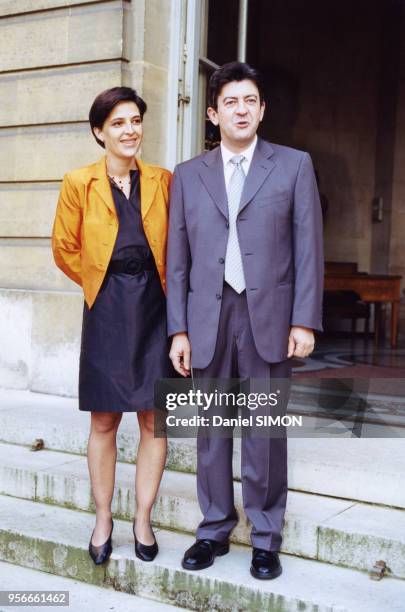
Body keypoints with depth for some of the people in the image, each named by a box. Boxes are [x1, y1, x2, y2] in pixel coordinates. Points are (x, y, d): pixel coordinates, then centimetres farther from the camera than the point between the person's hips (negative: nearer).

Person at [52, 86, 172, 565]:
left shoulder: (163, 181, 5)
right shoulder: (79, 184, 0)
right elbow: (65, 249, 7)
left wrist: (155, 286, 9)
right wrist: (99, 284, 11)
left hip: (155, 309, 1)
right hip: (106, 313, -1)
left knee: (154, 419, 3)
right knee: (104, 421, 6)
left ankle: (143, 520, 19)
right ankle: (103, 519, 22)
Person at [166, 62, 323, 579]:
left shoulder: (294, 165, 6)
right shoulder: (188, 175, 11)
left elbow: (308, 247, 1)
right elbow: (177, 258, 8)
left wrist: (305, 320, -6)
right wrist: (178, 329, 2)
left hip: (269, 316, -2)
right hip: (208, 315, 2)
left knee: (266, 432, 4)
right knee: (212, 430, 9)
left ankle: (266, 537, 19)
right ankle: (215, 530, 24)